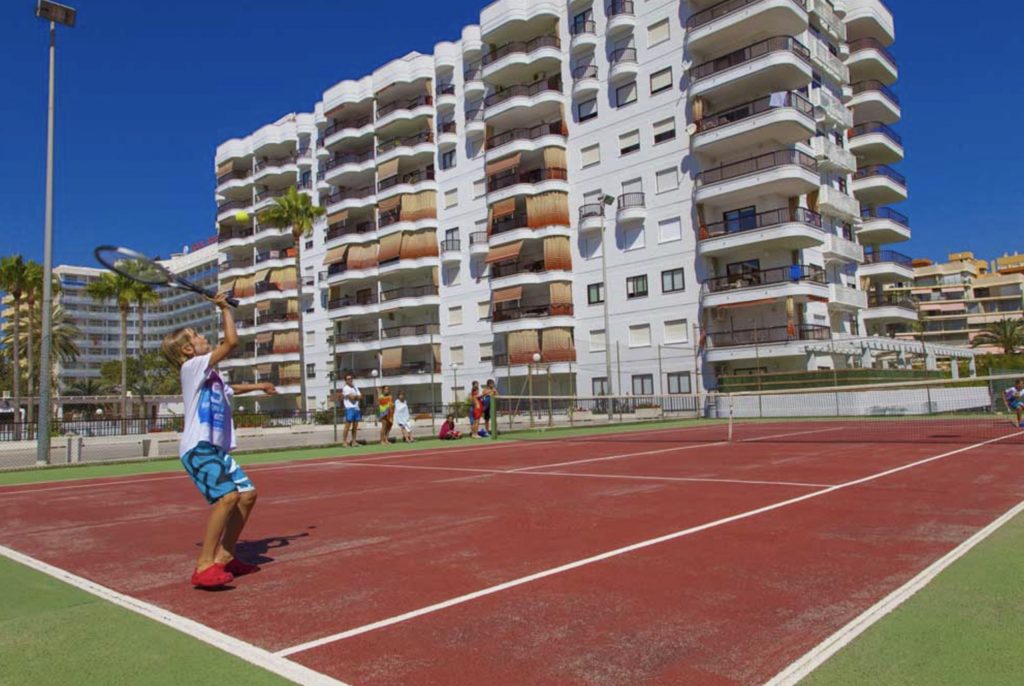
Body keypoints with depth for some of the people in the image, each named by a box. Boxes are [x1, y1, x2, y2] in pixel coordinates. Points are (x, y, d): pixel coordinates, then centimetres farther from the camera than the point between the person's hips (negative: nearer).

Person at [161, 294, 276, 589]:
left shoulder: (211, 374, 19)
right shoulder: (193, 367, -8)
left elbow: (229, 390, 43)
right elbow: (231, 341, -15)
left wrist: (258, 386, 48)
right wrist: (225, 308, -3)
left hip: (217, 449, 10)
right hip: (198, 448, -10)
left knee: (247, 494, 9)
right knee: (228, 495, -26)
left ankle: (224, 556, 20)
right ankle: (204, 566, -21)